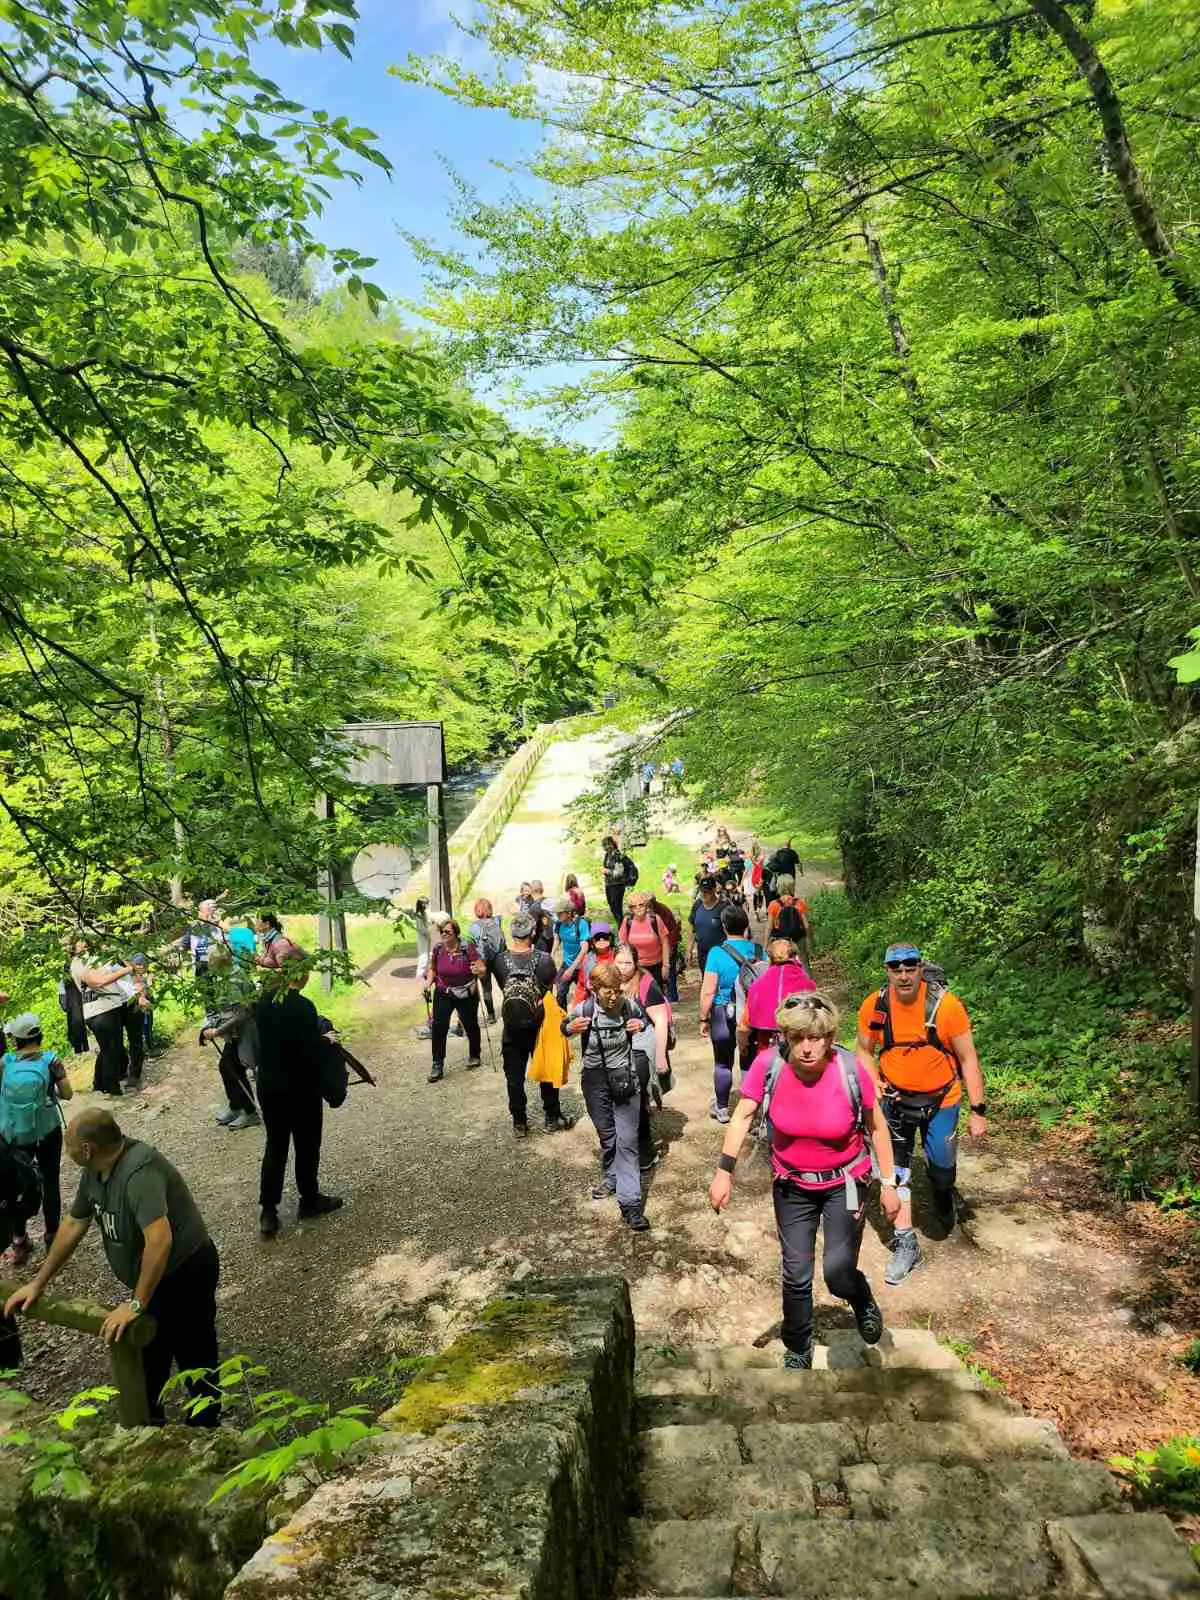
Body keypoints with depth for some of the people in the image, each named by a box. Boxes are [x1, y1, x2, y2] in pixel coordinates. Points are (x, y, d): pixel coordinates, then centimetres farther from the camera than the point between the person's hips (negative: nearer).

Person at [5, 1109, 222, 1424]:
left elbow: (160, 1239, -41)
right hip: (151, 1276, 9)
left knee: (194, 1359, 10)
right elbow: (73, 1225, 9)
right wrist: (37, 1282, 11)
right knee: (146, 1355, 24)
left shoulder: (139, 1170, -35)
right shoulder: (95, 1171, -5)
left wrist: (136, 1304, -34)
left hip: (186, 1273, -9)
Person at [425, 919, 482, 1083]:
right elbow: (433, 969, 10)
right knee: (439, 1026, -9)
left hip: (466, 994, -2)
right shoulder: (437, 948, -6)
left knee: (470, 1025, 12)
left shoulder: (468, 948, -17)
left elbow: (482, 969, -15)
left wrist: (478, 970, -37)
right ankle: (438, 1065, -3)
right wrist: (429, 983, -6)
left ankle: (474, 1056, 37)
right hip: (443, 994, 2)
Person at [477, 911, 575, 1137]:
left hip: (512, 1029, 0)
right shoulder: (544, 959, -18)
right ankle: (553, 1118, 27)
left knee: (514, 1077, 13)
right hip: (539, 1026, 0)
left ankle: (519, 1123, 21)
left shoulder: (499, 960, -17)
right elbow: (550, 987, -3)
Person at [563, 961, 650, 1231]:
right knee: (606, 1135, 18)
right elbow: (564, 1026, 3)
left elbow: (643, 1018, 9)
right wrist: (570, 1028, -20)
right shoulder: (583, 1010, -17)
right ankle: (611, 1177, 44)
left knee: (627, 1140, -5)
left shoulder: (629, 1006, -14)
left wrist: (641, 1025, -14)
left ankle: (630, 1203, -4)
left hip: (625, 1078, 0)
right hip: (595, 1080, 1)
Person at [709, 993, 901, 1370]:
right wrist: (724, 1172, -19)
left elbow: (877, 1128, -7)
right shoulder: (769, 1065, -22)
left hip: (844, 1183, -1)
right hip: (792, 1186, 2)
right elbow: (742, 1117, -12)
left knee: (838, 1273, -11)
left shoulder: (851, 1070, -23)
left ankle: (864, 1303, 27)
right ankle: (797, 1351, 34)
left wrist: (889, 1184, -3)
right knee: (795, 1275, 7)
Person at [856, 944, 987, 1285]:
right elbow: (865, 1050, 3)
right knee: (895, 1170, 2)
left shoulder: (946, 1005, -22)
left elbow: (968, 1058, -12)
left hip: (940, 1101, -2)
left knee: (941, 1168, 8)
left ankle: (945, 1198, 45)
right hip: (895, 1100, 2)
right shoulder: (873, 1006, -14)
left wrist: (978, 1111, -12)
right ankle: (906, 1244, 18)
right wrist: (873, 1081, -15)